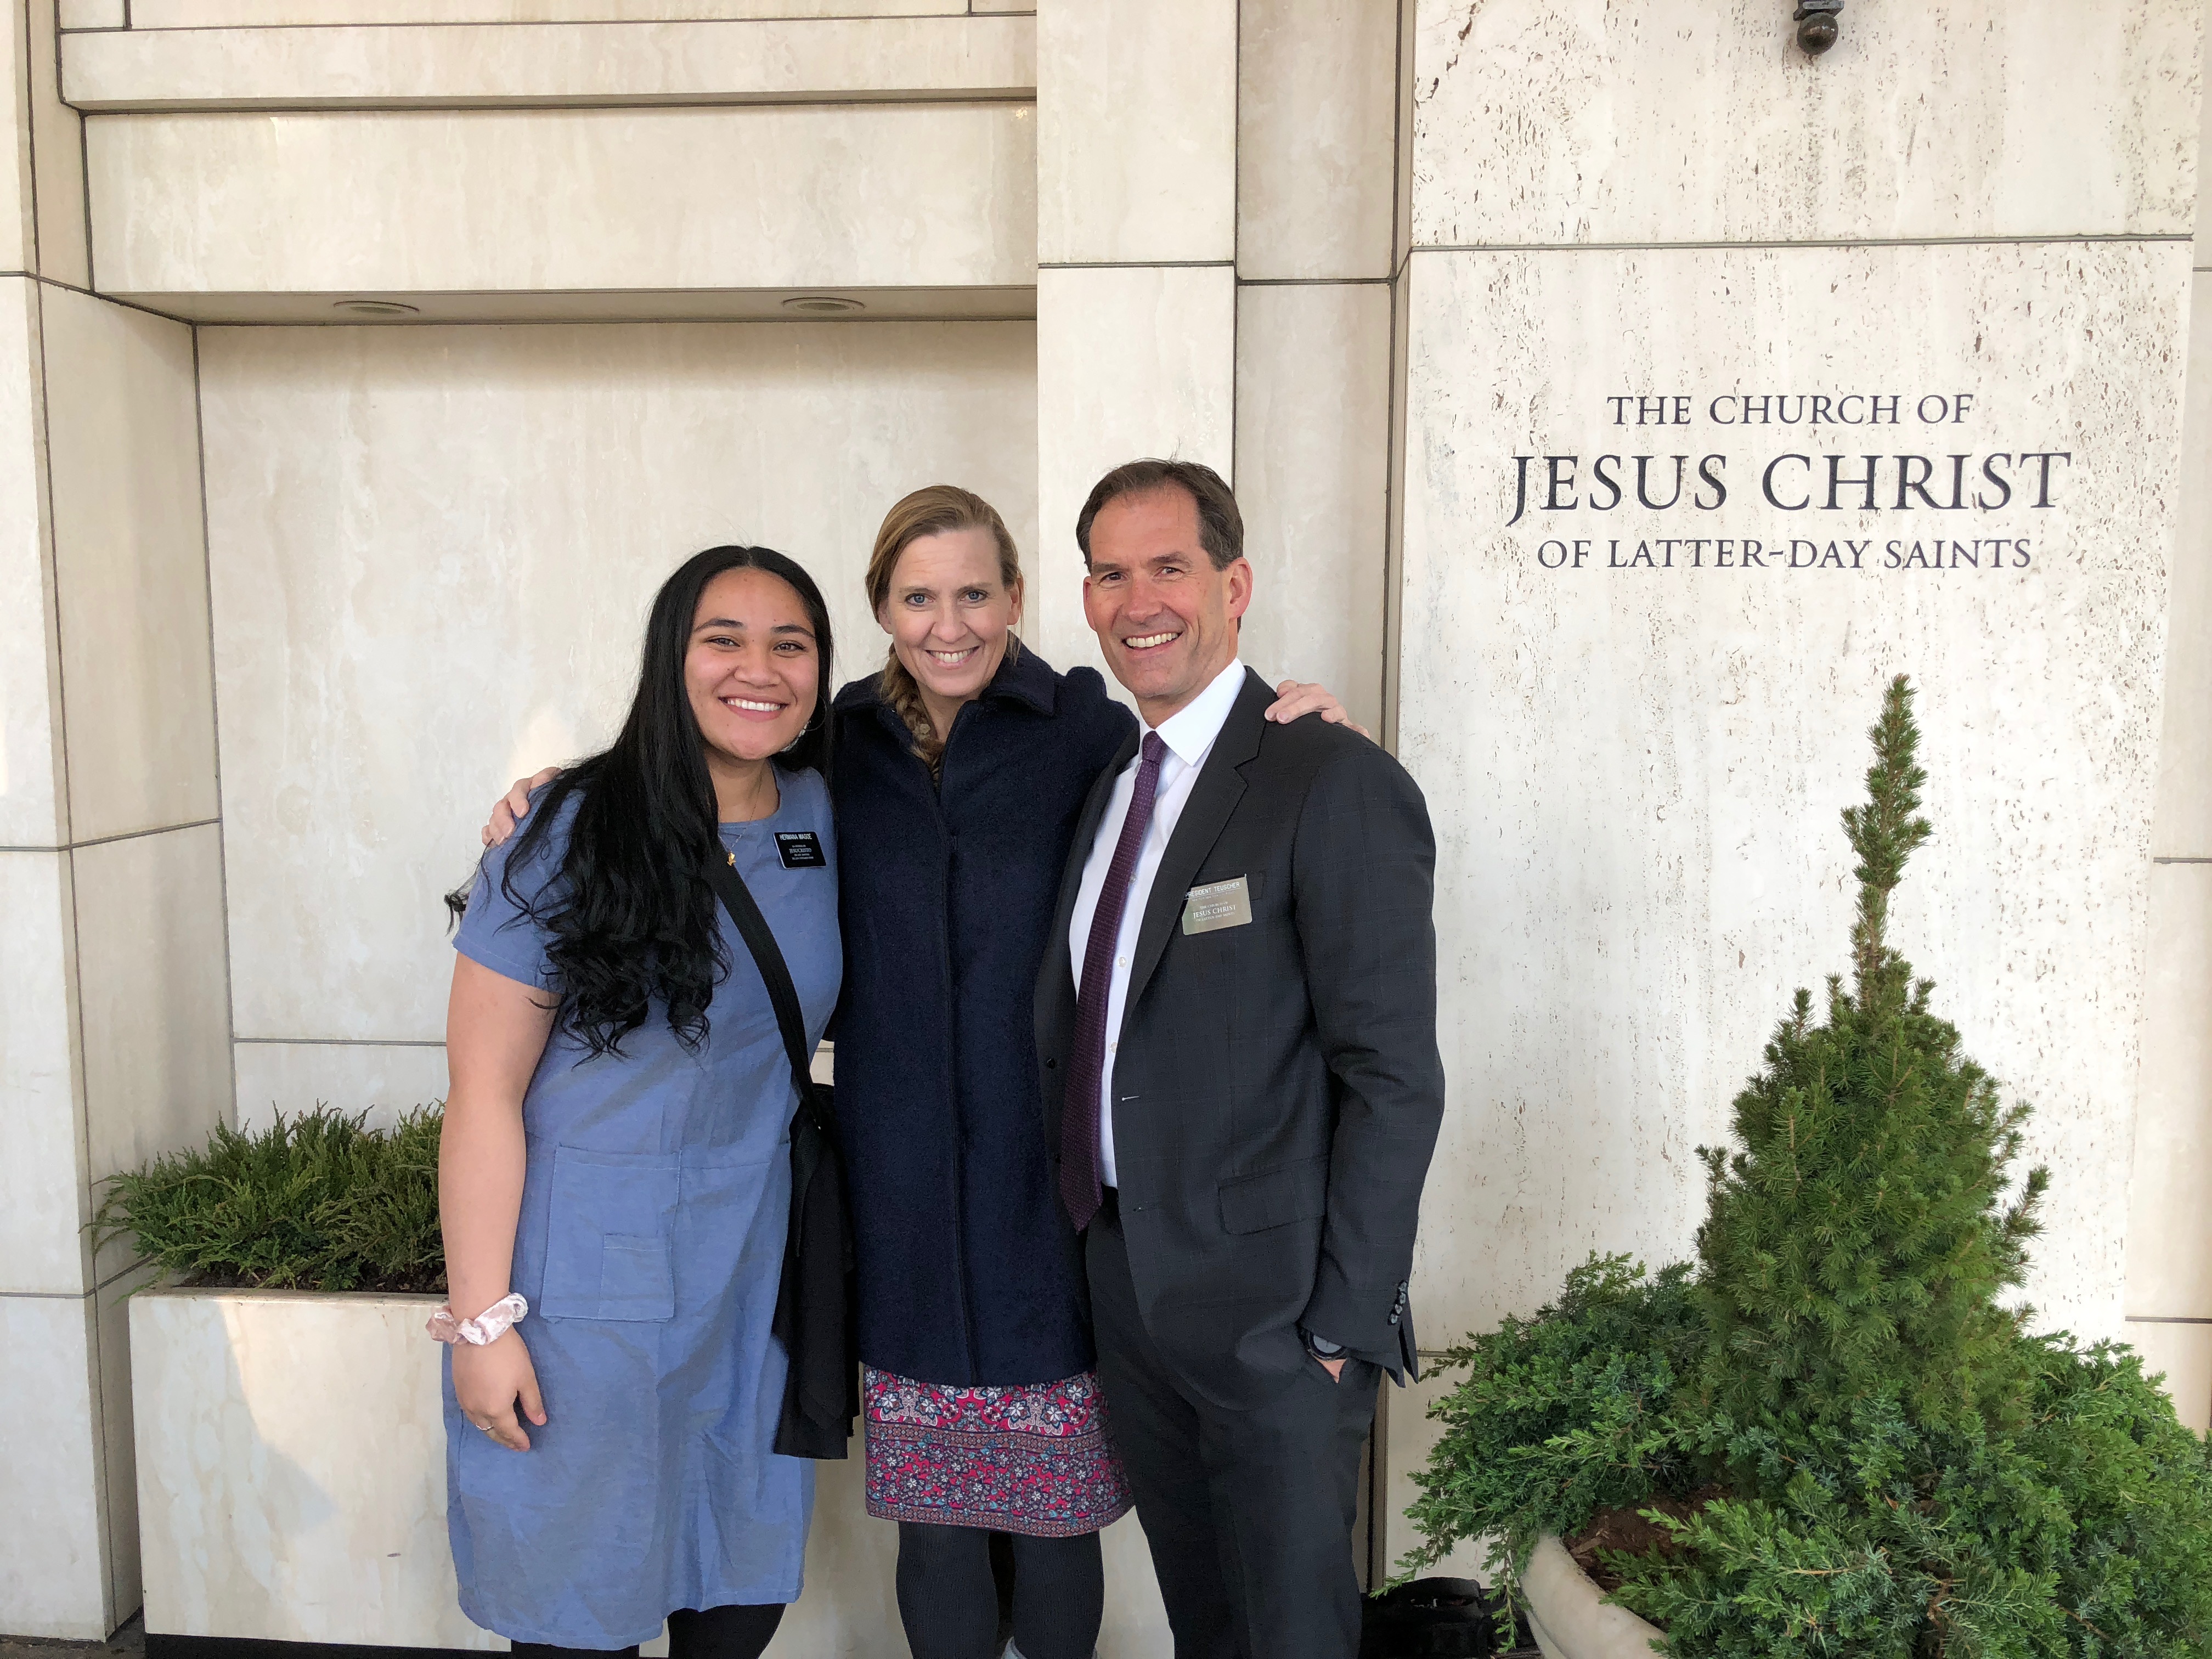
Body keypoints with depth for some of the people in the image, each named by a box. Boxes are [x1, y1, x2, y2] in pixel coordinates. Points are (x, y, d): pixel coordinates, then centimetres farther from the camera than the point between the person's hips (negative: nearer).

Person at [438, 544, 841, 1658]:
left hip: (753, 1269, 5)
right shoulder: (572, 838, -13)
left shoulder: (822, 819, 1)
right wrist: (482, 1322, -13)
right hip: (588, 1281, -4)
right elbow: (484, 1095, -12)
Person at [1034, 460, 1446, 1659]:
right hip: (1125, 1281, 7)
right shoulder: (1108, 786, 9)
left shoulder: (1337, 786, -15)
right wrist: (1091, 1239, 6)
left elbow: (1395, 1078, -17)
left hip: (1273, 1307, -6)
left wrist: (1345, 1321, -17)